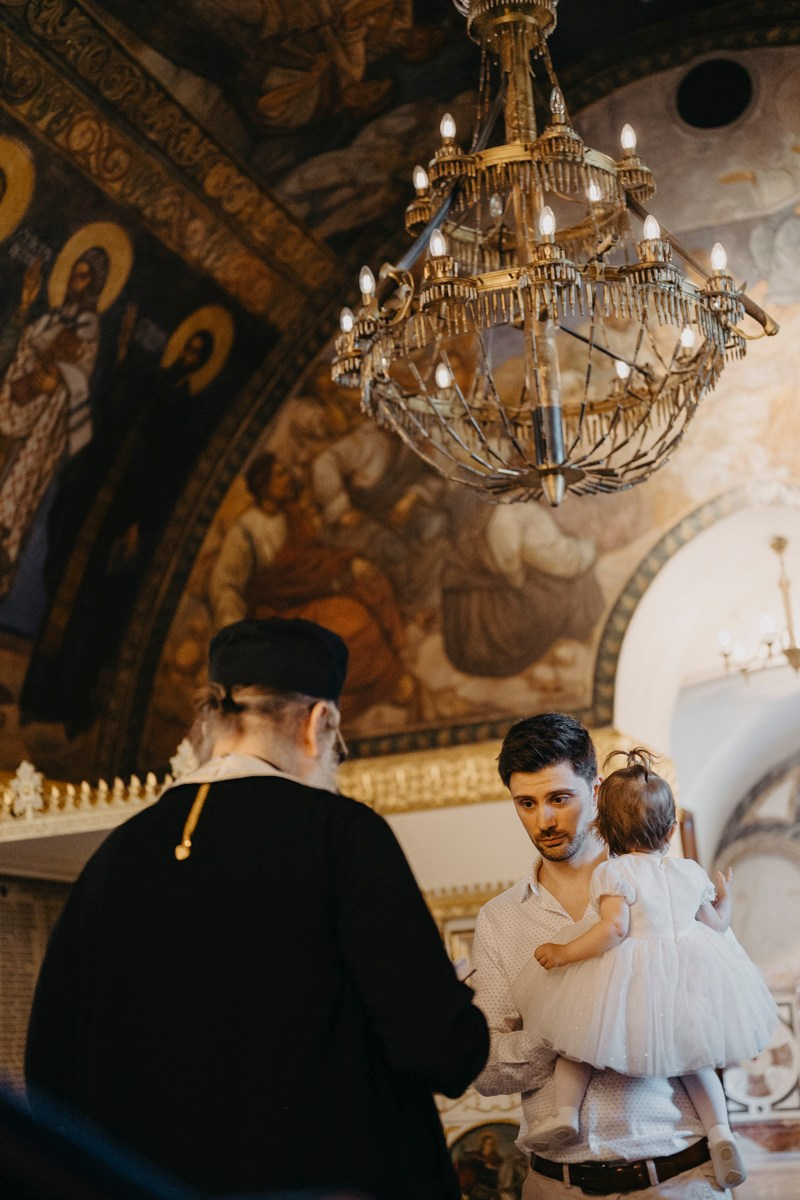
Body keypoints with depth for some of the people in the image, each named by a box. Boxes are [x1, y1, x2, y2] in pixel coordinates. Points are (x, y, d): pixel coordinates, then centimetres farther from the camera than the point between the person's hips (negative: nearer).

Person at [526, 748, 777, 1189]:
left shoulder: (612, 873, -7)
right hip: (687, 980, 5)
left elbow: (615, 928, -20)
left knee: (575, 1043, 16)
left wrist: (563, 953, -12)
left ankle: (566, 1111, -1)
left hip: (628, 983, -4)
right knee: (693, 1057, 25)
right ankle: (719, 1128, 7)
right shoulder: (690, 872, 9)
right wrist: (725, 900, 39)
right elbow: (714, 925, 19)